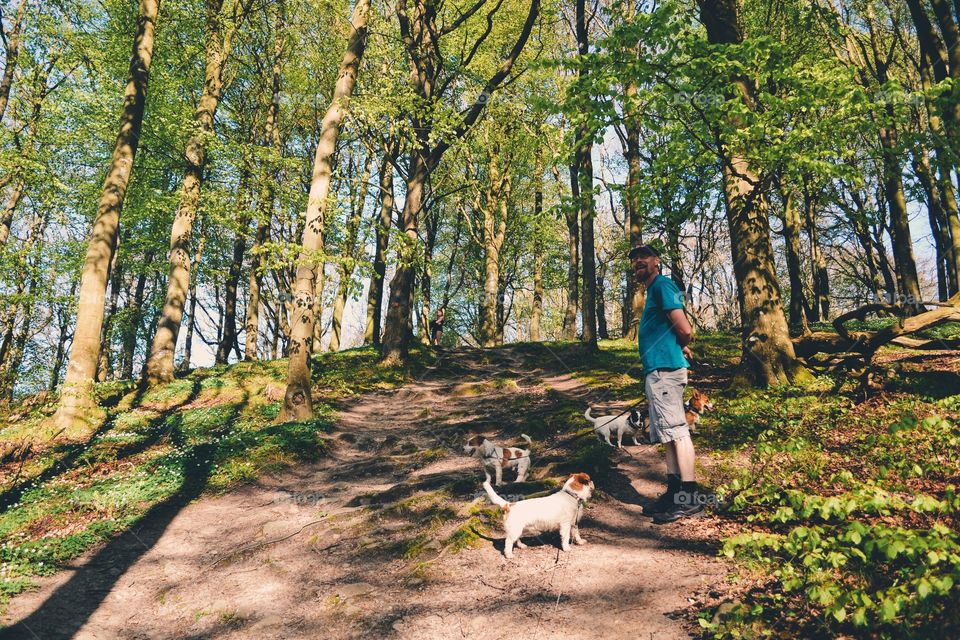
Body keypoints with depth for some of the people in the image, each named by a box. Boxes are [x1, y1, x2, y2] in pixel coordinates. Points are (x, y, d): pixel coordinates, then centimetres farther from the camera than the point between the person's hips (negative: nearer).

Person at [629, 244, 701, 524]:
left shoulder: (662, 285, -9)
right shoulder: (653, 290, 22)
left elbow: (685, 330, -17)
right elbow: (682, 332, 27)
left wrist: (679, 348, 1)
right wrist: (682, 348, 9)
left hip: (665, 369, -11)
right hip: (657, 370, 11)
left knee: (676, 430, -9)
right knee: (669, 432, 12)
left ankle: (689, 498, -5)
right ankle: (674, 492, 19)